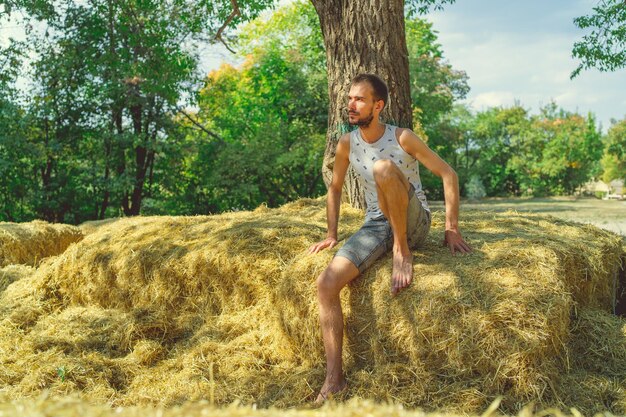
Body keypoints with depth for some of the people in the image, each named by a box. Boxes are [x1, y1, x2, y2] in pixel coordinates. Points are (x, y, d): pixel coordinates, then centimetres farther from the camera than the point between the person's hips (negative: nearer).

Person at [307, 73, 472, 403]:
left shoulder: (402, 138, -10)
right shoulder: (347, 144, 2)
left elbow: (448, 175, -7)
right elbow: (334, 189, 16)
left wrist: (451, 229, -10)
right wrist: (331, 234, 9)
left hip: (414, 223, -4)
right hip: (376, 226, 4)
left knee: (384, 169, -33)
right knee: (326, 284, -20)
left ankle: (402, 251, -18)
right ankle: (334, 380, -14)